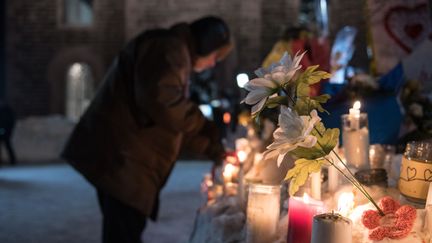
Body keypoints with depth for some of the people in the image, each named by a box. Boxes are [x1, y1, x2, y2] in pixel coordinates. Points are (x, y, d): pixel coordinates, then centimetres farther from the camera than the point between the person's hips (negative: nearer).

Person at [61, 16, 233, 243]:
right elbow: (163, 104, -26)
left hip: (127, 159, 11)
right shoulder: (170, 48, -9)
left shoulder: (176, 53, 24)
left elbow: (174, 120, 25)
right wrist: (207, 130, -12)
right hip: (122, 157, -11)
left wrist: (214, 151, 16)